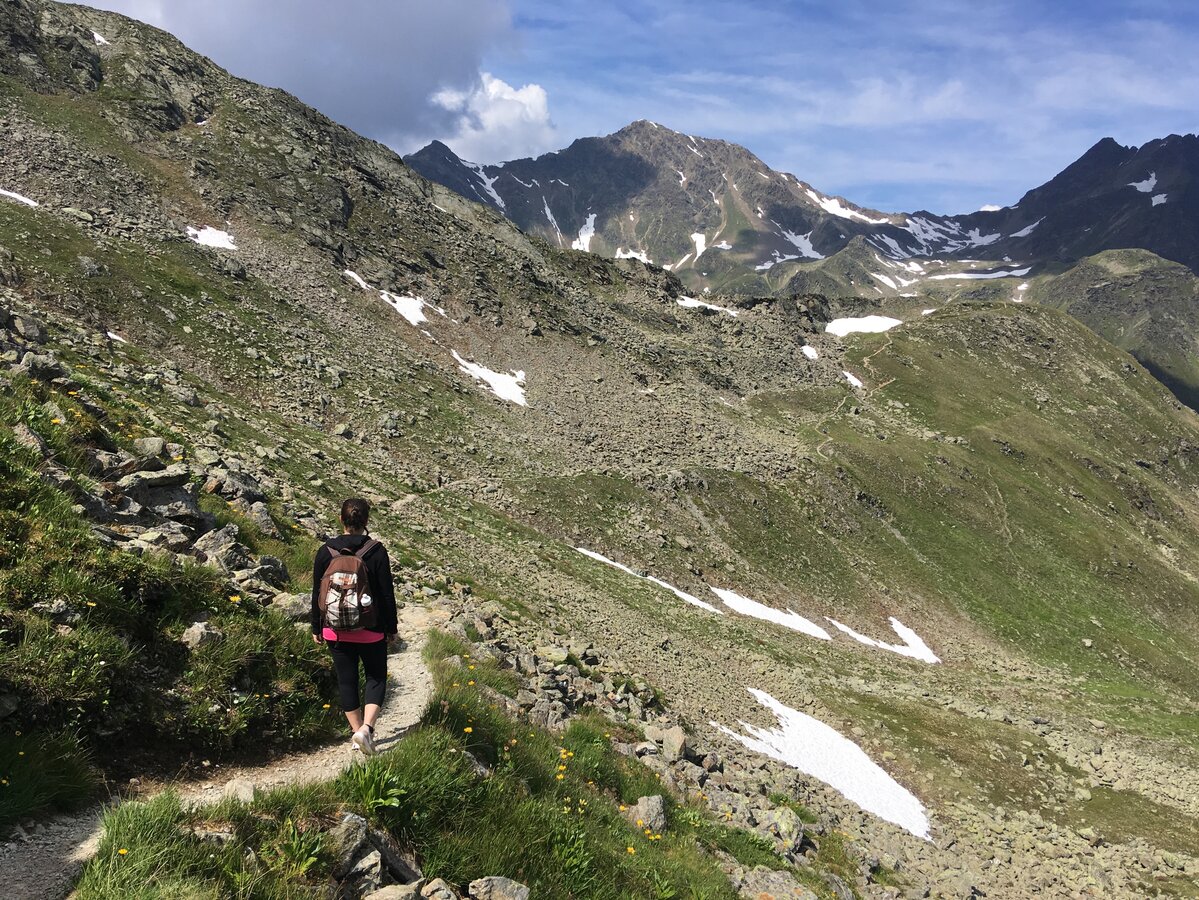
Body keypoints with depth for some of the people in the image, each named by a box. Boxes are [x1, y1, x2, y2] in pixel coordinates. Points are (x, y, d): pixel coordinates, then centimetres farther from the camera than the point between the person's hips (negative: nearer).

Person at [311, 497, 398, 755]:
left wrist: (316, 628, 12)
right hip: (371, 630, -2)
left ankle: (357, 732, 21)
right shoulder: (377, 551, -11)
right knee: (376, 678, 13)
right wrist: (391, 628, 4)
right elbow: (387, 594, -7)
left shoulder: (325, 552, -5)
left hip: (336, 631, 2)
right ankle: (366, 728, -6)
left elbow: (317, 594, 0)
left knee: (346, 681, 14)